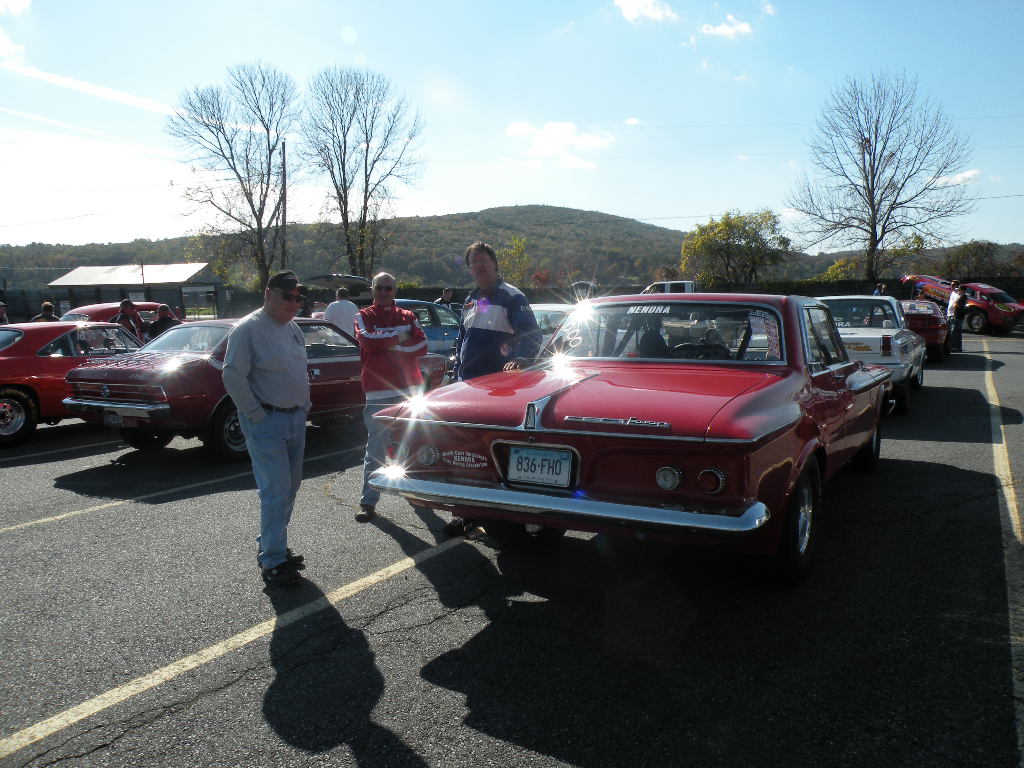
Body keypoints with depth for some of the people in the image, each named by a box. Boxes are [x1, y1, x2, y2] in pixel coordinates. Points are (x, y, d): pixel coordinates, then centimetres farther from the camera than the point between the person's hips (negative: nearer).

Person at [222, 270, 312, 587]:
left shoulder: (292, 328, 13)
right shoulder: (248, 329, -12)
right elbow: (233, 376, -17)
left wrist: (304, 405, 14)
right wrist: (257, 415, -16)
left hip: (296, 419, 8)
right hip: (266, 424, -8)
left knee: (290, 487, 14)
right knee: (276, 490, -9)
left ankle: (272, 546, 28)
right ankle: (272, 562, 0)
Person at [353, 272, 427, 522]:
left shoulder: (407, 316, 12)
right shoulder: (364, 316, 5)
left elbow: (422, 345, -2)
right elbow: (368, 340, -15)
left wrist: (386, 344, -8)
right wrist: (400, 337, -6)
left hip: (410, 388, 4)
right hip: (378, 391, -3)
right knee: (376, 448, -5)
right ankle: (368, 502, 0)